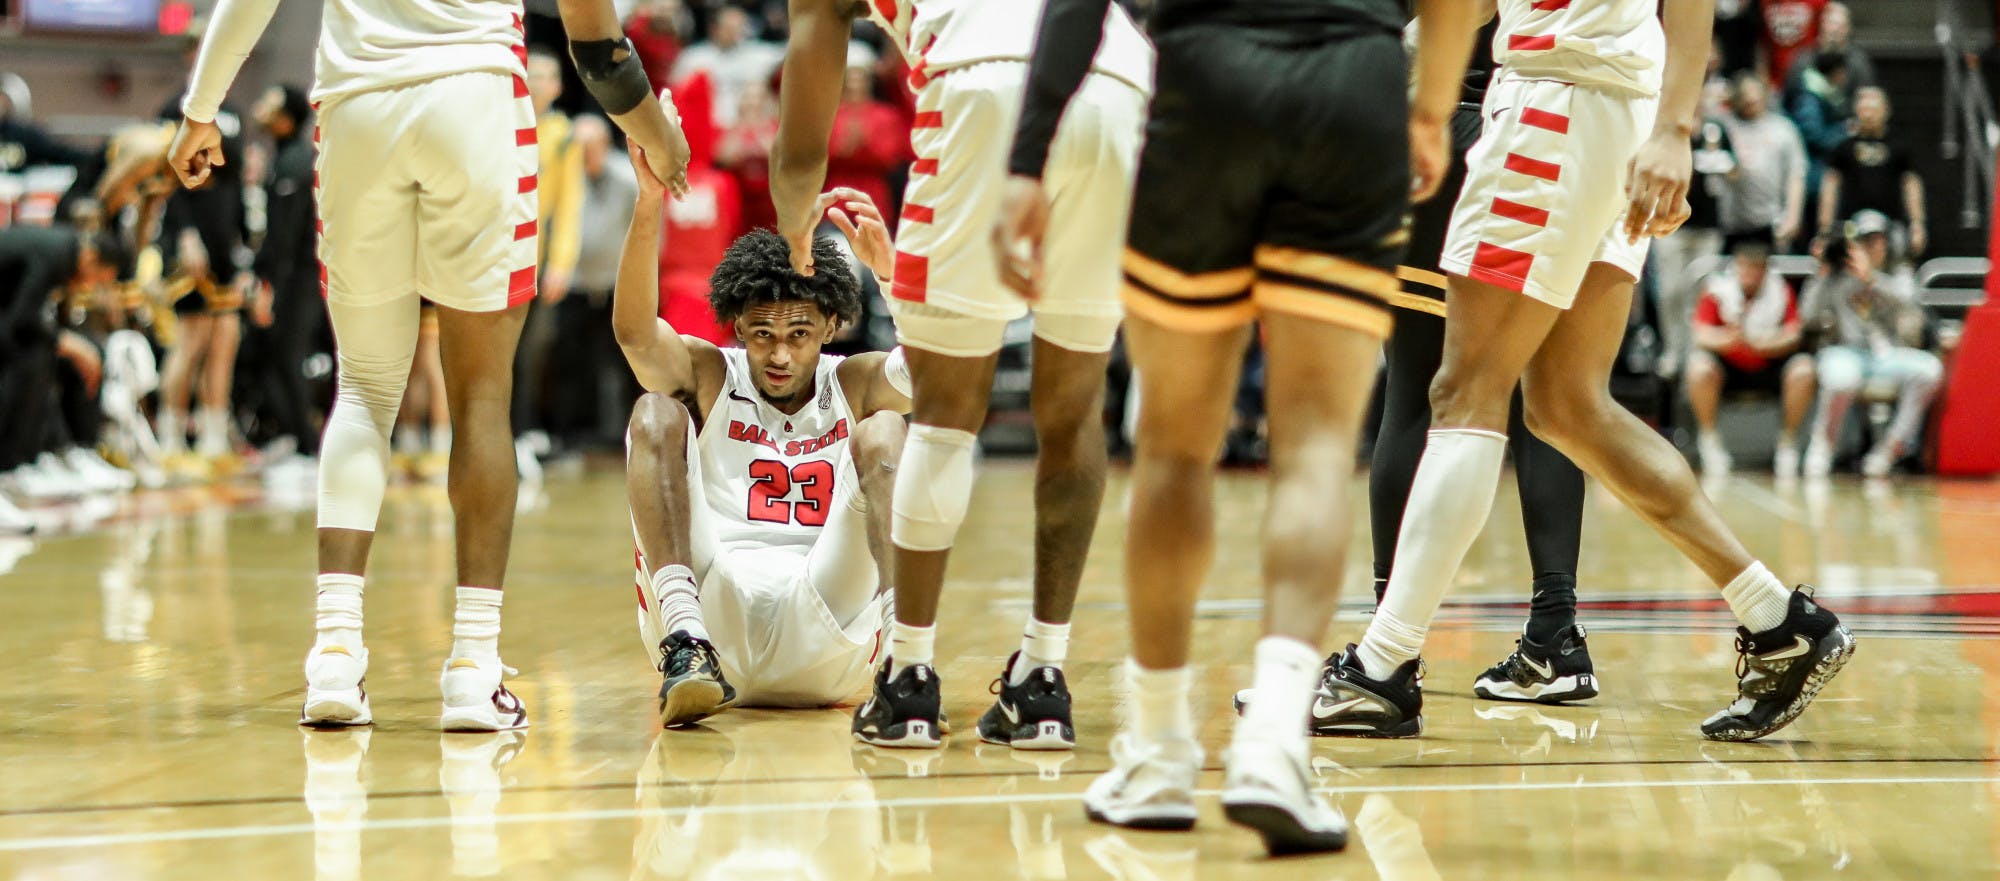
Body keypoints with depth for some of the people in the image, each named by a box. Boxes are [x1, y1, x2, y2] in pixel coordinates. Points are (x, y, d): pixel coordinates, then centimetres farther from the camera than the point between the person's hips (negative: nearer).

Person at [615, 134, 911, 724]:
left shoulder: (854, 385, 12)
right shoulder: (707, 377, 12)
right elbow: (633, 331, -10)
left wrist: (890, 266, -30)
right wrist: (649, 205, -25)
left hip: (824, 647, 0)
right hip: (708, 608, 0)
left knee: (883, 432, -13)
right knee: (655, 411, -13)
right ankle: (687, 647, -33)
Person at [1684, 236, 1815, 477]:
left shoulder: (1781, 290, -5)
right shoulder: (1717, 288, -9)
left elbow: (1793, 335, -14)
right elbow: (1702, 334, -18)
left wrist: (1768, 345, -36)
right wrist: (1726, 340, -41)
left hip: (1770, 365, 1)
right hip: (1728, 366, -1)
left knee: (1803, 368, -28)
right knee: (1699, 365, -32)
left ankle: (1788, 442, -11)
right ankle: (1710, 441, -14)